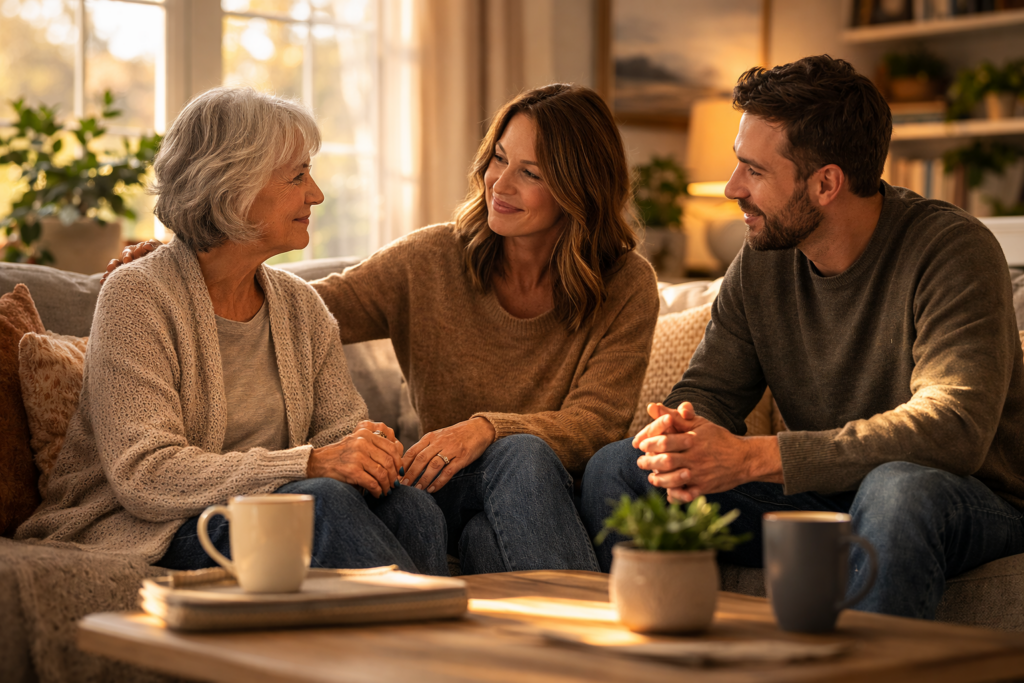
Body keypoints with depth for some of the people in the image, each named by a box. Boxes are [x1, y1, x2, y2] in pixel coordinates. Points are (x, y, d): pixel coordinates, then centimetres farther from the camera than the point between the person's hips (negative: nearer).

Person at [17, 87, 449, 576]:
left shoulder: (299, 303, 10)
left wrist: (367, 445, -18)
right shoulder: (138, 297, -11)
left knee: (409, 505, -25)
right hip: (143, 538, -5)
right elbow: (144, 476, -20)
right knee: (324, 499, -32)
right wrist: (310, 463, -27)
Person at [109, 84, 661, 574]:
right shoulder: (430, 260, 2)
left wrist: (487, 429, -29)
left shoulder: (627, 287, -2)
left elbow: (594, 423, -11)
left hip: (567, 498, -1)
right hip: (451, 495, 1)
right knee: (522, 454, -34)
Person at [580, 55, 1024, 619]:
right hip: (820, 497, 6)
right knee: (615, 469, -8)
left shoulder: (952, 250, -19)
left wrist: (751, 457, -35)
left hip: (973, 503, -5)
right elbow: (708, 389, 5)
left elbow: (954, 429, -30)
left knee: (898, 488, -41)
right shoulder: (762, 260, 1)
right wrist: (682, 430, -23)